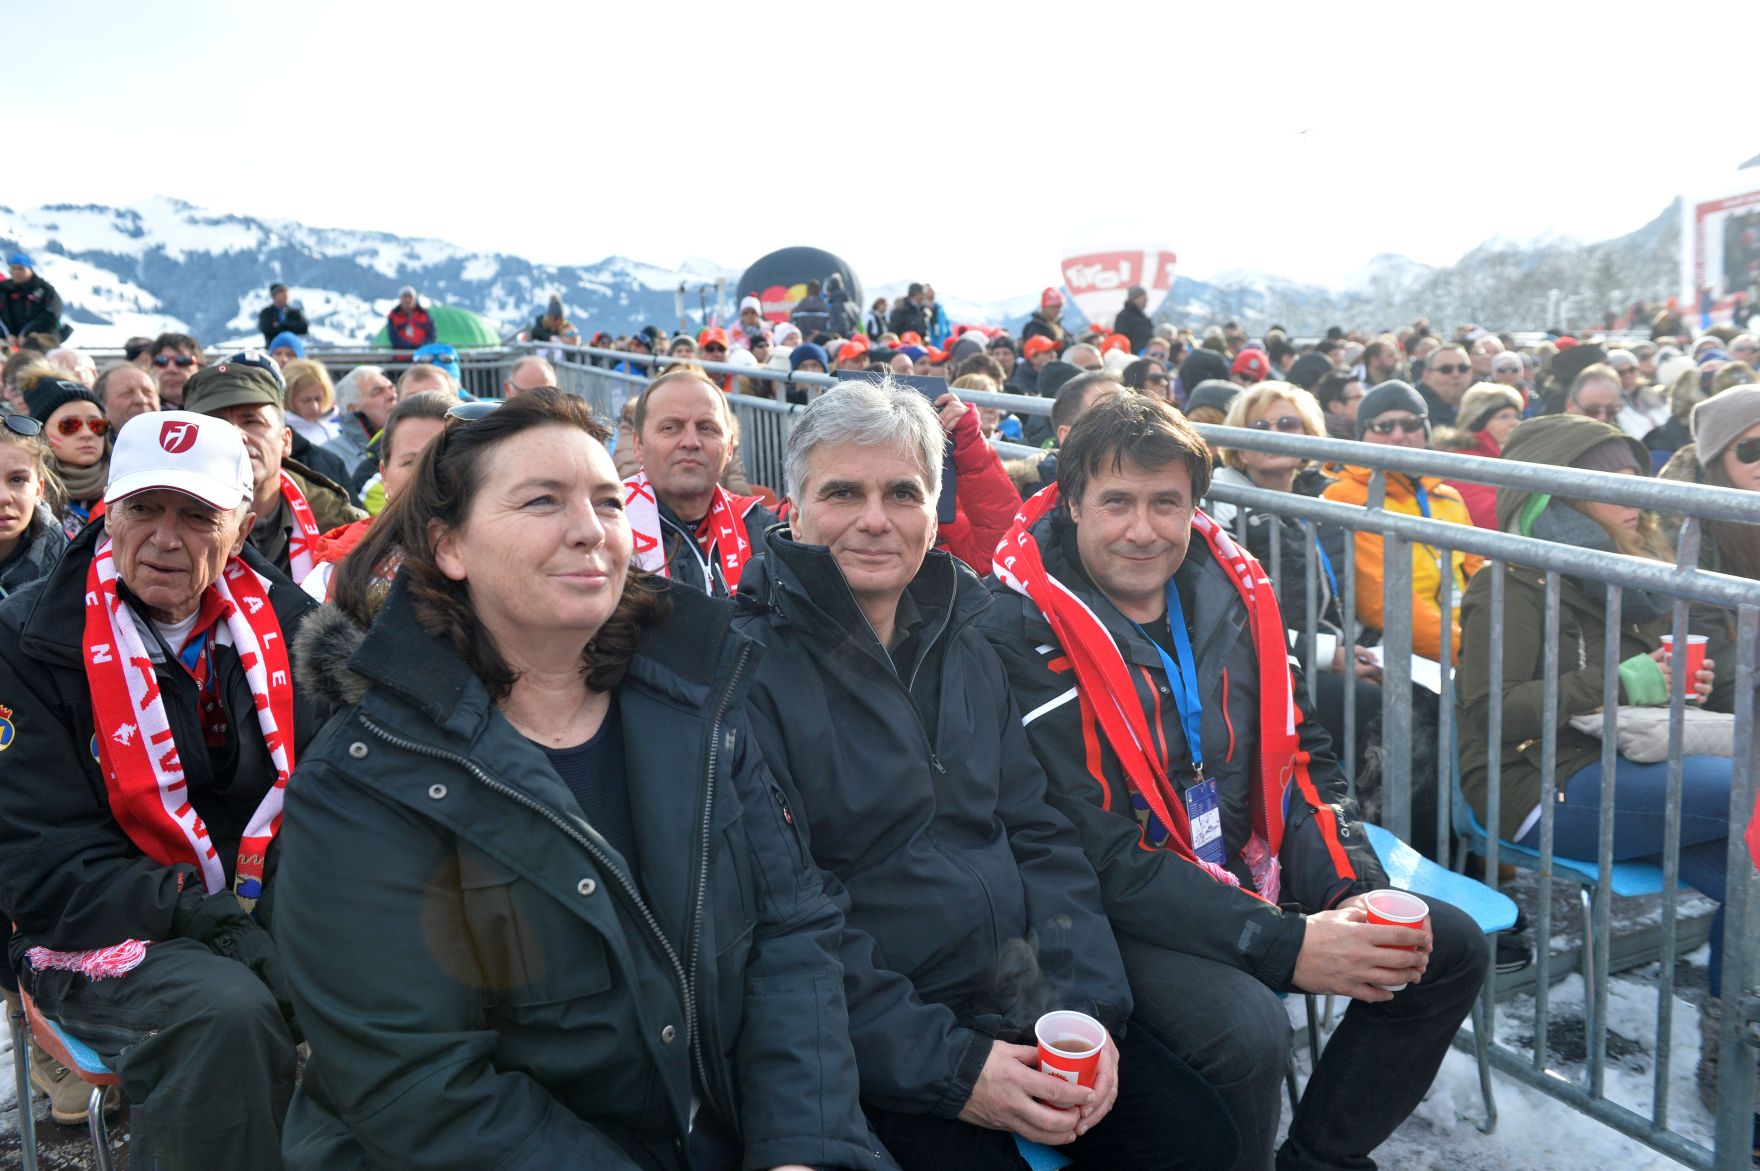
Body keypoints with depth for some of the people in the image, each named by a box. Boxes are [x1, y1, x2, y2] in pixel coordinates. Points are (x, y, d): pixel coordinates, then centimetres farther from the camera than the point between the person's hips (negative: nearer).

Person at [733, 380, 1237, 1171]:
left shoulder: (965, 648, 11)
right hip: (876, 1057, -5)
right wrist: (949, 1068, -19)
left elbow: (1039, 837, 9)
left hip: (1031, 1008, 6)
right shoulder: (753, 670, -11)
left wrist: (1091, 1009, -4)